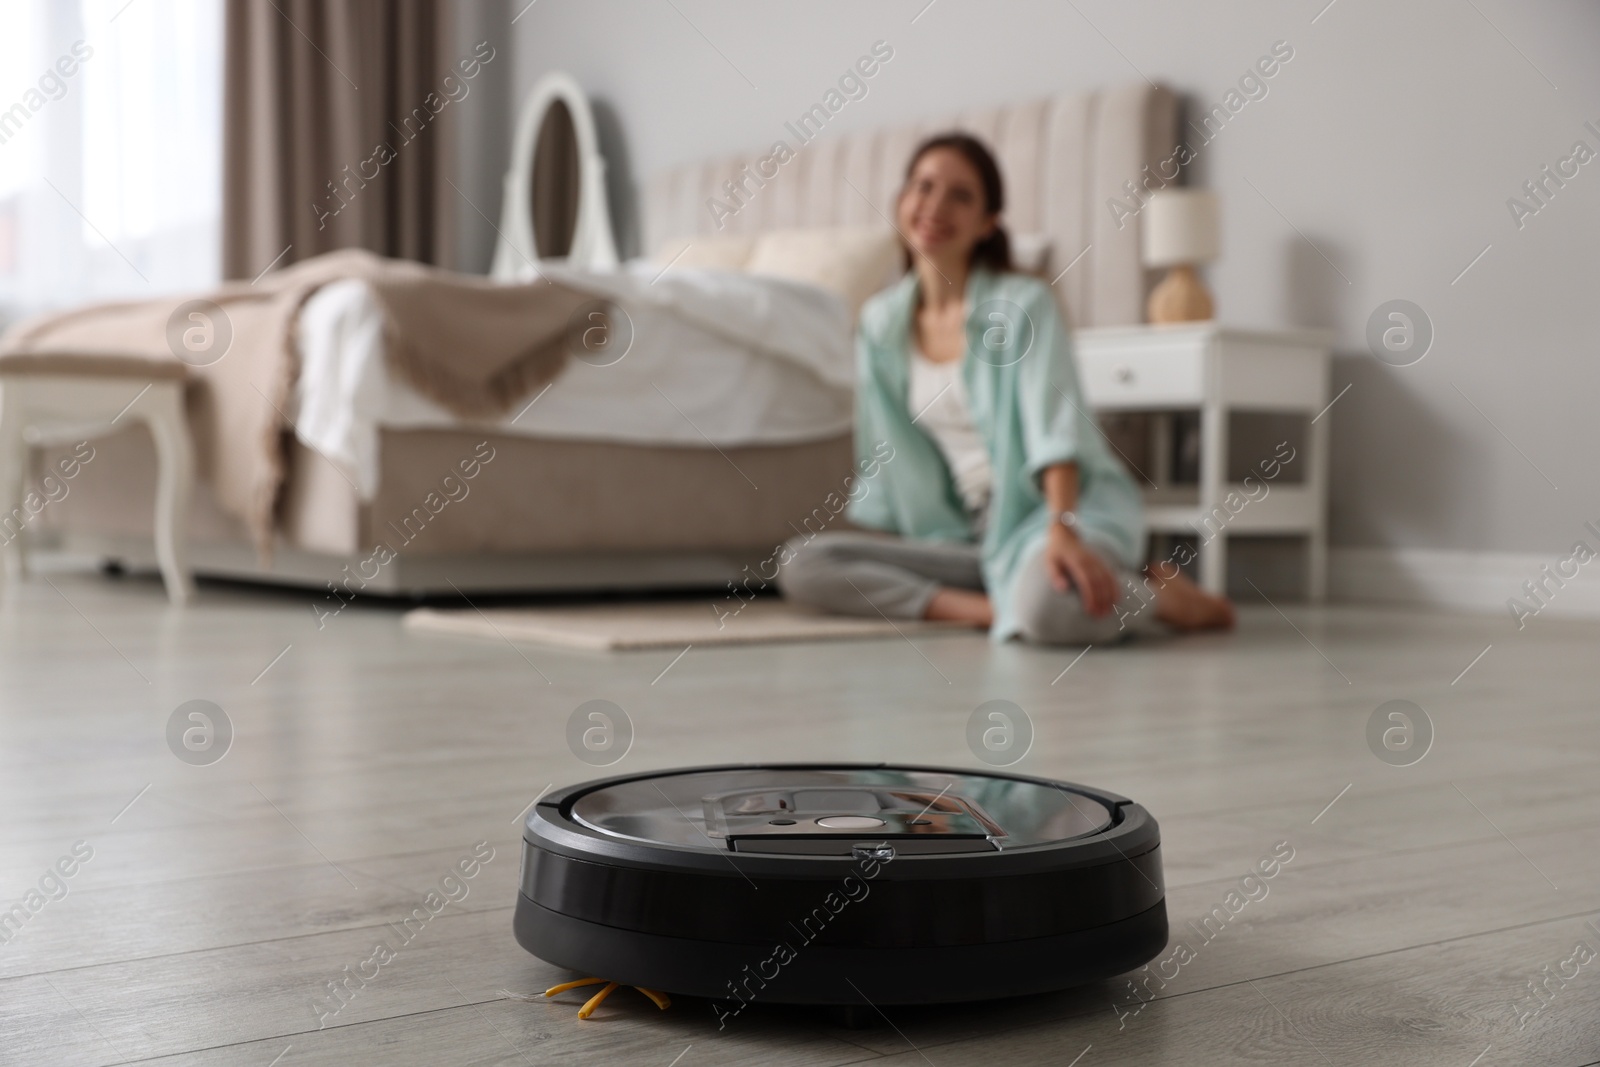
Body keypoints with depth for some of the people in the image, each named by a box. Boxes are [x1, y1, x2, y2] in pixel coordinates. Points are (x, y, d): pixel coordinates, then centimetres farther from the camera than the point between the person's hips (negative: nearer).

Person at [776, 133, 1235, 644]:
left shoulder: (1024, 302, -8)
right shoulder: (881, 322, 7)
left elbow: (1054, 425, -22)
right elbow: (885, 454, 13)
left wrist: (1060, 530, -38)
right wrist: (873, 572, 12)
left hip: (1074, 507, -5)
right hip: (970, 530, 5)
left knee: (1048, 608, -41)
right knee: (799, 564, -14)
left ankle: (1163, 595, -7)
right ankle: (996, 608, -19)